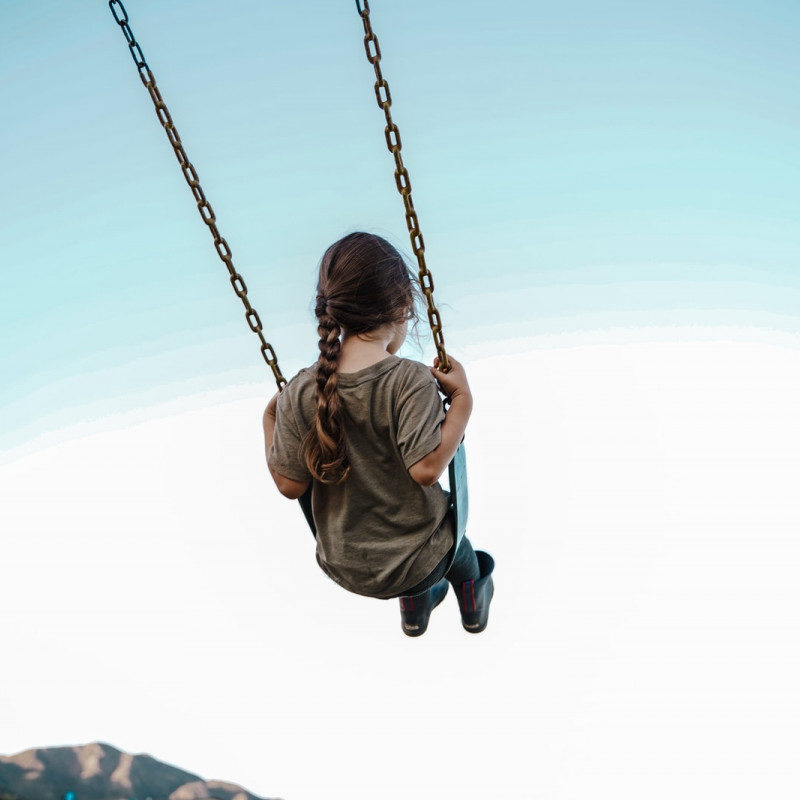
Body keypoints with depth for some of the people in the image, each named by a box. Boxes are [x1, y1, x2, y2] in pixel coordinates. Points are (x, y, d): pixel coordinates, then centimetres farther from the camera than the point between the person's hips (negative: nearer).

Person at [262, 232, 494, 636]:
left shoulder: (300, 392, -14)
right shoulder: (412, 382, -24)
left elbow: (290, 485, -10)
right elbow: (426, 468, -29)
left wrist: (270, 419, 4)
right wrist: (462, 399, -20)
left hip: (342, 567, 3)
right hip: (414, 561, -3)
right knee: (449, 523, 35)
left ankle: (414, 602, 55)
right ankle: (472, 594, 60)